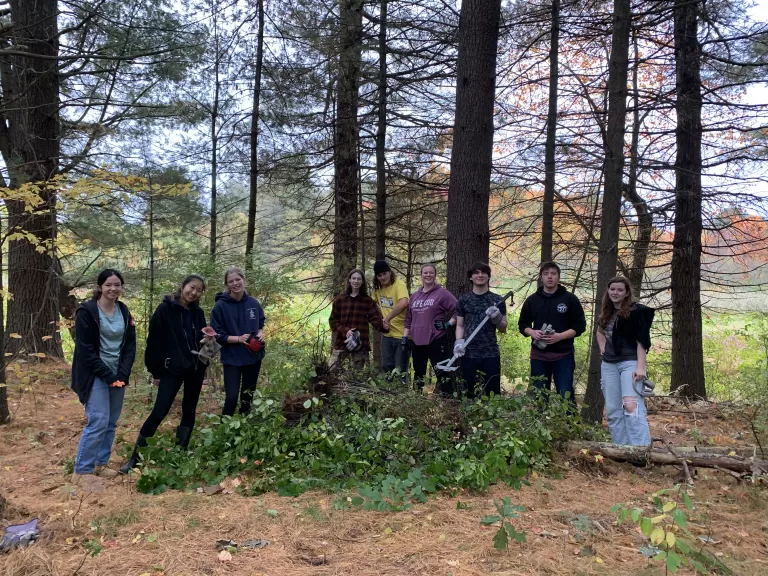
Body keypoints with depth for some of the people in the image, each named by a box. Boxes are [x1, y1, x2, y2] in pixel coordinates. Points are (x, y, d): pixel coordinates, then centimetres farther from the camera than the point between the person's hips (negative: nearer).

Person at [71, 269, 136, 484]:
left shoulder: (124, 311, 7)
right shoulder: (87, 312, -10)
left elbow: (130, 346, 5)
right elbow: (85, 350, -13)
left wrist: (122, 374, -8)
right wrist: (107, 375, -16)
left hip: (118, 374, 6)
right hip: (95, 376, -6)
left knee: (111, 422, 9)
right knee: (98, 422, -10)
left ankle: (101, 463, 23)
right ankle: (81, 471, 2)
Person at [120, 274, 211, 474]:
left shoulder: (198, 313, 8)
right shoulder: (165, 309, -8)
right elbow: (154, 341, -8)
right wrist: (156, 371, -8)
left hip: (195, 368, 5)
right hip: (172, 368, -5)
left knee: (189, 411, 10)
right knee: (160, 411, -8)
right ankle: (135, 456, 3)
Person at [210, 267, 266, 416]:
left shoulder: (254, 303, -2)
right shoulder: (220, 306, -13)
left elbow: (261, 323, 15)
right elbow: (217, 335, -11)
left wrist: (260, 333, -7)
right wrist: (239, 339, -22)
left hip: (254, 357, 4)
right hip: (232, 359, -4)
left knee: (248, 396, 18)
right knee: (231, 398, -8)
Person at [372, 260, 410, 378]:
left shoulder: (398, 284, -16)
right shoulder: (378, 287, 6)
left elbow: (404, 304, -35)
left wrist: (387, 318, -26)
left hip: (401, 334, -6)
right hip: (387, 334, 7)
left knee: (400, 370, 0)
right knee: (386, 367, 11)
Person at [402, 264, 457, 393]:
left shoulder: (442, 293, -2)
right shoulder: (414, 296, 14)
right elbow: (408, 318, 18)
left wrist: (449, 324, -11)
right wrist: (405, 336, 12)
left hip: (436, 340, -5)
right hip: (416, 341, 6)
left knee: (441, 373, -6)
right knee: (418, 373, 16)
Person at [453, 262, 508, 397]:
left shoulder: (497, 300, 5)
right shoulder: (463, 300, 7)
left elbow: (503, 329, 7)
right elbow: (460, 325, 11)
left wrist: (497, 318, -13)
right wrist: (459, 341, -6)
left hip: (491, 354, -1)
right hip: (468, 354, 1)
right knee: (468, 393, 7)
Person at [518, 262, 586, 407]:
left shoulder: (570, 299, 1)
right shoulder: (532, 300, 8)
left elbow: (580, 326, -1)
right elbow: (523, 325, 13)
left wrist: (560, 336, -16)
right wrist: (532, 332, -10)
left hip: (563, 355, -2)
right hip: (539, 355, 3)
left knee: (566, 396, -2)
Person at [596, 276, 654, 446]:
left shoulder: (635, 312, -7)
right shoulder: (607, 313, 13)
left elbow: (642, 341, -12)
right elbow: (600, 332, 34)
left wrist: (640, 367, -21)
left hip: (629, 363, -7)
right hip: (609, 365, 7)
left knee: (631, 406, -20)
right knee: (613, 410, 6)